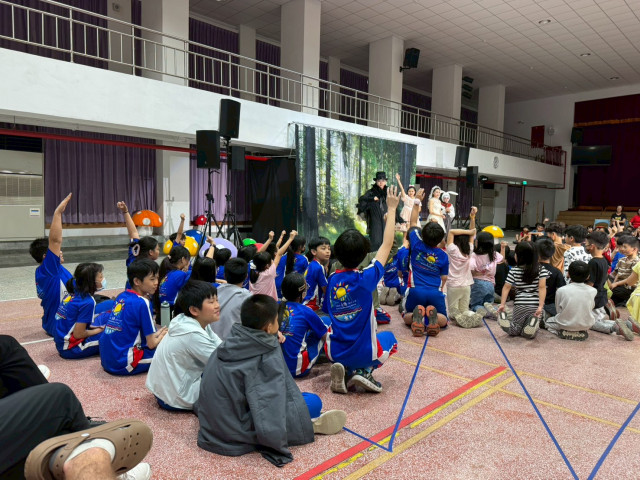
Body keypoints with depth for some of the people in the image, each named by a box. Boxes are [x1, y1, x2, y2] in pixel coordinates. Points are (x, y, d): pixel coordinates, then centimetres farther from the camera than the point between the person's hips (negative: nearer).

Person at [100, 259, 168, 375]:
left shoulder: (121, 296, 7)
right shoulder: (142, 303, -15)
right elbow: (151, 344, -11)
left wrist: (158, 333, 17)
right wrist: (163, 335, 10)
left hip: (106, 359, 8)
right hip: (122, 364, -8)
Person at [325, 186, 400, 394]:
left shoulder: (332, 280, -5)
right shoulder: (366, 279, -18)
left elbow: (328, 311, 6)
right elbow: (387, 245, -10)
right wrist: (391, 209, -3)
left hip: (335, 352, 3)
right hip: (363, 352, -3)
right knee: (389, 338, 28)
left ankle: (345, 370, 7)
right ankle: (364, 371, 3)